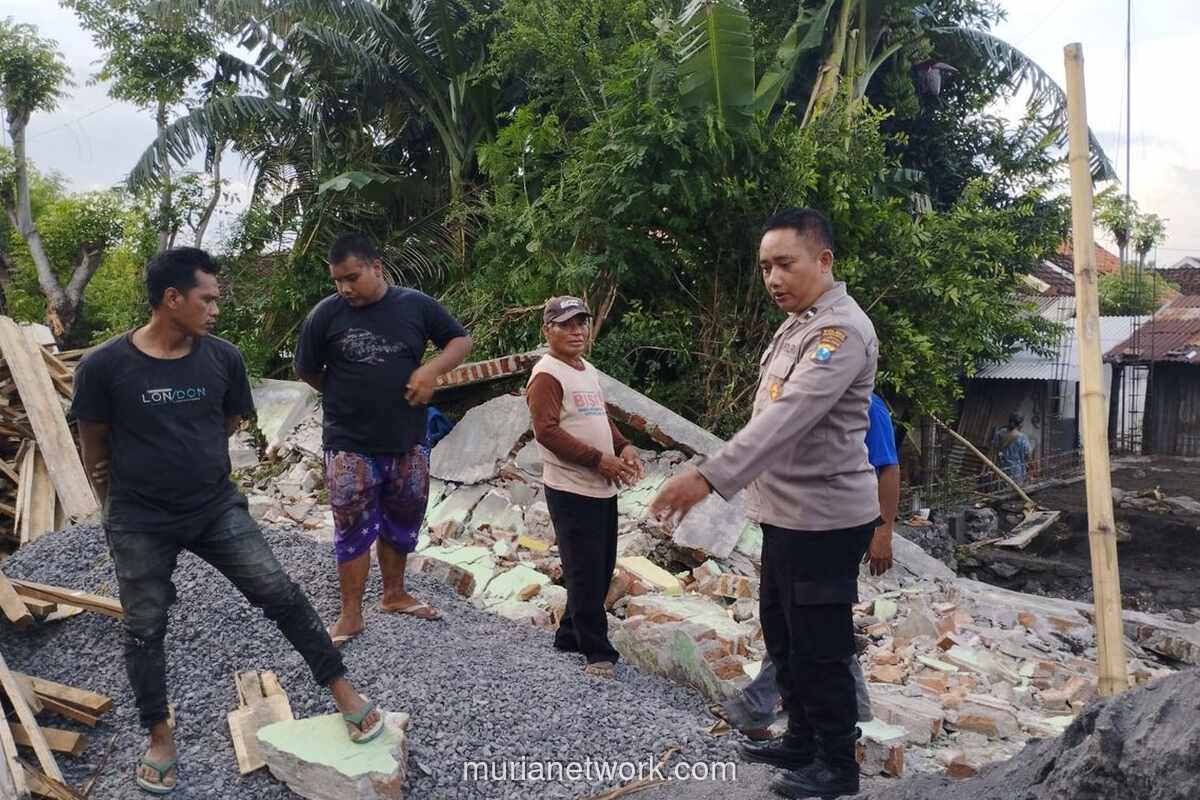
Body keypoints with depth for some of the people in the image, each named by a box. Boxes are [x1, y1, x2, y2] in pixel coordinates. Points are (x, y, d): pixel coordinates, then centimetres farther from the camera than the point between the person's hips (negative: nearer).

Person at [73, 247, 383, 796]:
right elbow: (94, 450, 0)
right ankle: (160, 737, 31)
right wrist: (120, 509, 11)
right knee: (144, 629, 10)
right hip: (139, 523, -1)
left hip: (217, 508, 2)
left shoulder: (223, 358, -6)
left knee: (280, 594, -5)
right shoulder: (103, 367, -14)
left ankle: (342, 690, 9)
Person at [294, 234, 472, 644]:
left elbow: (461, 340, 6)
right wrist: (347, 398, 5)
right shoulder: (326, 314, -7)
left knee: (403, 522, 15)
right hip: (349, 445, -2)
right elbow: (306, 371, 6)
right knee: (354, 528, 2)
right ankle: (351, 614, 14)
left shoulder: (416, 305, -4)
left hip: (409, 442, 3)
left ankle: (394, 594, 34)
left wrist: (432, 369, -11)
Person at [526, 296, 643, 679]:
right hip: (571, 489, -9)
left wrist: (624, 446, 5)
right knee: (586, 574, -3)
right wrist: (598, 459, -21)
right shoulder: (547, 374, -12)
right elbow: (547, 431, -20)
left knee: (602, 569, 16)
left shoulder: (589, 371, 16)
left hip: (603, 488, 9)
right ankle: (598, 653, 6)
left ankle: (570, 634, 30)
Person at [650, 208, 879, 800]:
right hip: (787, 513, 10)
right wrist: (758, 490, 18)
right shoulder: (796, 324, 13)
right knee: (782, 634, 21)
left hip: (825, 519, -10)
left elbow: (787, 418, -33)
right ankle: (802, 739, 38)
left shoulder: (842, 329, -20)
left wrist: (710, 476, -41)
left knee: (820, 648, 3)